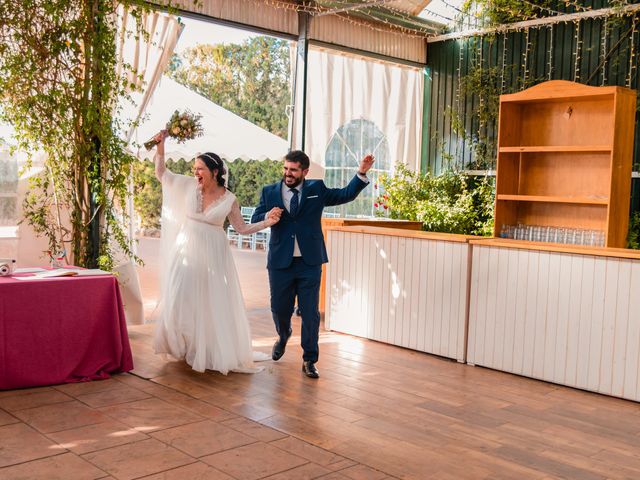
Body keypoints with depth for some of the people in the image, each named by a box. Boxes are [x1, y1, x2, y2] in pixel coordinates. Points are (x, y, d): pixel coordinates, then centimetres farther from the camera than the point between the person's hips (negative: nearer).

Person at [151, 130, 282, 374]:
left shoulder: (229, 199, -6)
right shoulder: (189, 185, -2)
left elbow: (242, 228, 1)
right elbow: (161, 172, 5)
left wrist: (267, 222, -11)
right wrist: (160, 145, -5)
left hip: (213, 255, -2)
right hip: (187, 252, 2)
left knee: (214, 304, 4)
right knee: (180, 301, 4)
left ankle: (214, 352, 20)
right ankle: (187, 347, 26)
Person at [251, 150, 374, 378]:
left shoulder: (316, 189, 5)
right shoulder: (269, 192, 4)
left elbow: (346, 195, 5)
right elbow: (254, 220, 4)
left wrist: (361, 173, -7)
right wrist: (267, 216, -18)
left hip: (310, 263, -1)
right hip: (280, 263, 1)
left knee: (310, 313, 1)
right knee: (279, 309, 13)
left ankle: (309, 360, 14)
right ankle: (283, 336, 46)